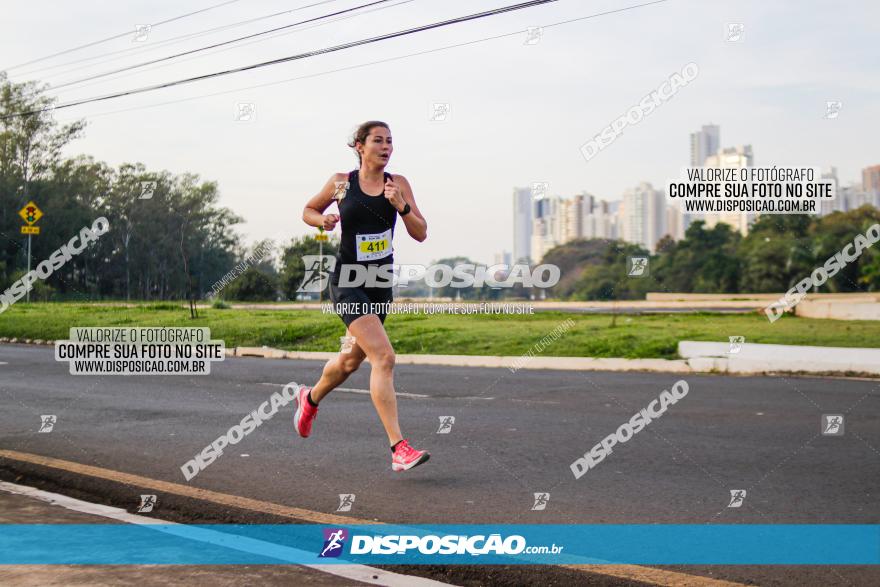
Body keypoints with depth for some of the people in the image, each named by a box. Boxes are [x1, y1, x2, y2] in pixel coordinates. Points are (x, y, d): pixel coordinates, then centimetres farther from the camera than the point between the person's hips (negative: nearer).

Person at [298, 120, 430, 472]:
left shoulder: (398, 184, 2)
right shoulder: (341, 183, -3)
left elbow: (421, 234, -3)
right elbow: (308, 210, 13)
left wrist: (401, 206, -19)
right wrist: (324, 221, -8)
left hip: (381, 283, 5)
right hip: (348, 282, -5)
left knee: (352, 359, 21)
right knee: (383, 357, -20)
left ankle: (310, 399, 52)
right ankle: (398, 449, -22)